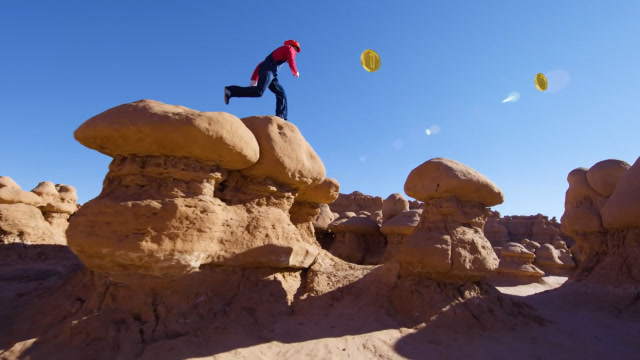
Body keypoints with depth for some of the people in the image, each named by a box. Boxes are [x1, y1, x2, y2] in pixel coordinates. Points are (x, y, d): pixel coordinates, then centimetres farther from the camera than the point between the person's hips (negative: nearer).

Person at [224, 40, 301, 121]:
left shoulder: (278, 52, 35)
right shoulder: (290, 48, 13)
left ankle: (281, 117, -2)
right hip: (268, 70, -9)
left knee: (281, 93, 6)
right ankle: (230, 91, -23)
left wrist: (254, 79, 24)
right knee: (258, 91, -23)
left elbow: (261, 64, 29)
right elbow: (291, 61, -10)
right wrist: (295, 72, 9)